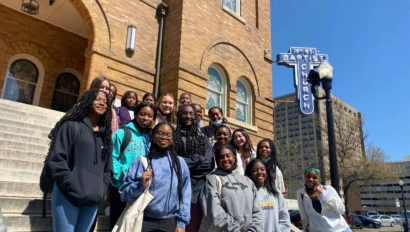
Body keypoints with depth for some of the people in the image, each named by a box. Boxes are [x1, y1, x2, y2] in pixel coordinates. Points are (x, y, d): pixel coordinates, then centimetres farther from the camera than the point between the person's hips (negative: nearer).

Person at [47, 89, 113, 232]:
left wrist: (102, 189, 3)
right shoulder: (71, 125, 0)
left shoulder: (106, 134, 15)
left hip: (93, 199, 5)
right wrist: (73, 187, -13)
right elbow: (56, 159, -8)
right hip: (68, 196, -5)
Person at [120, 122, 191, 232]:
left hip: (170, 222, 1)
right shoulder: (140, 161, -1)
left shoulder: (180, 162, 3)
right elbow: (124, 193, -1)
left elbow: (185, 195, 3)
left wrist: (181, 223, -2)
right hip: (144, 221, -1)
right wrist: (140, 185, -17)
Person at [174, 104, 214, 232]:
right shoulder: (173, 135, 6)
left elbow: (209, 163, 4)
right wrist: (198, 160, -5)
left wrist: (185, 162, -6)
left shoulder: (202, 138, 15)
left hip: (198, 187, 3)